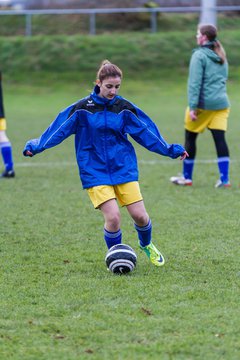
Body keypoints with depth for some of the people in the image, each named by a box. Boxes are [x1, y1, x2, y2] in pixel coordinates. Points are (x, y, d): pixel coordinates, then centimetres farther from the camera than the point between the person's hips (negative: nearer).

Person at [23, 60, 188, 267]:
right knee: (113, 217, -17)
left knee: (139, 215, -5)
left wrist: (170, 150, 5)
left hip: (124, 169, 2)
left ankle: (147, 245, 29)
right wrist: (36, 147, -8)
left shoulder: (124, 108, 1)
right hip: (95, 171, -2)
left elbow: (145, 132, 8)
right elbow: (59, 129, -2)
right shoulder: (83, 108, -5)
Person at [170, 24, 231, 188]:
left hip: (203, 103, -6)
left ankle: (187, 177, 16)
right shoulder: (221, 56, 14)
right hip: (221, 102, 6)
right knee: (220, 139, 1)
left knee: (190, 138, 8)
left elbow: (195, 83, -14)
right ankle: (224, 178, -7)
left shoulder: (199, 55, -9)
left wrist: (192, 106, -16)